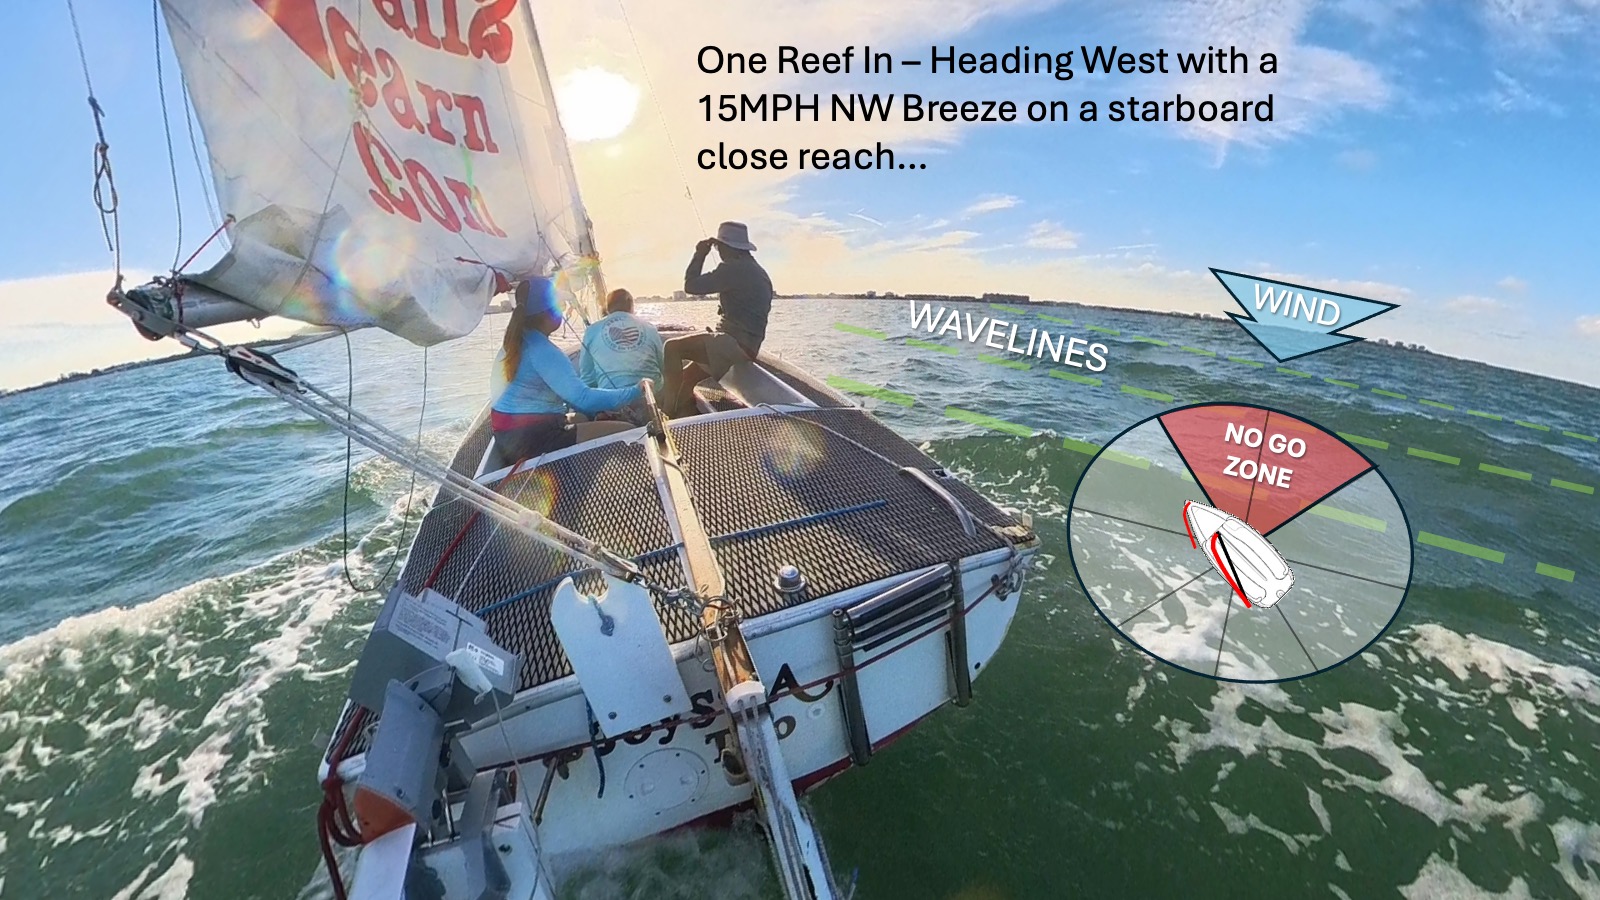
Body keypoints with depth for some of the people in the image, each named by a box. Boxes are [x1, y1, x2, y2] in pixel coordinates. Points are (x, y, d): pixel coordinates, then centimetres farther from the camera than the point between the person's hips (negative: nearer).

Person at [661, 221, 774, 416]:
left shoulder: (733, 269, -14)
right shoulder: (759, 272, 18)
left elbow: (690, 286, -13)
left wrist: (699, 254, 1)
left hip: (735, 344, -10)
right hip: (749, 345, 10)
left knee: (673, 347, -12)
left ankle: (670, 411, -14)